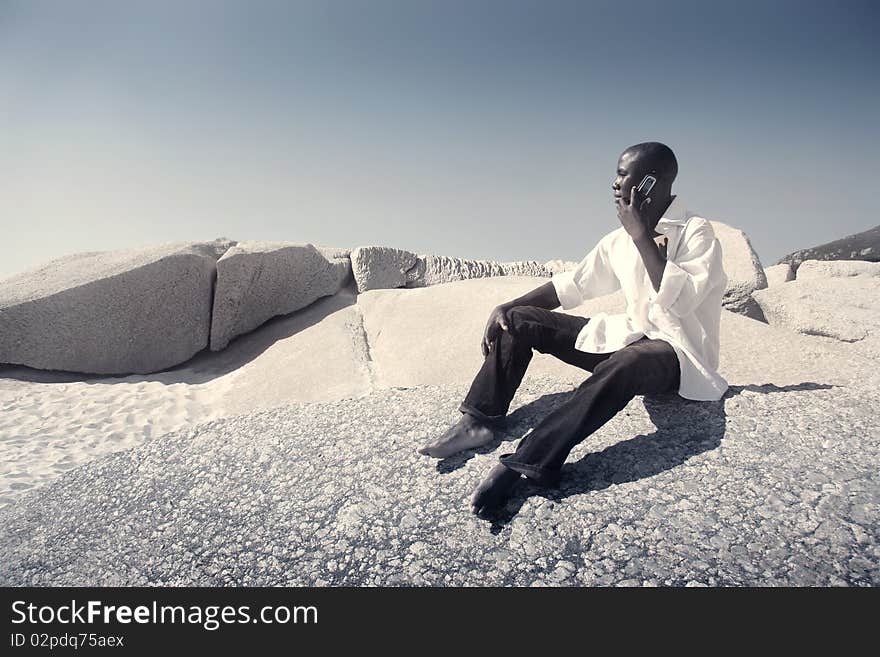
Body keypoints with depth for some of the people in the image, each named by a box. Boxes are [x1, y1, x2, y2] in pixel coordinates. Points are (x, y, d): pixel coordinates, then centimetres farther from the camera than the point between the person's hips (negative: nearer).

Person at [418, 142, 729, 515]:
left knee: (625, 363, -44)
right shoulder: (620, 240, 9)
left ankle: (522, 464, -44)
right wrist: (505, 307, -1)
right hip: (629, 337, 7)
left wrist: (642, 235, -21)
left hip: (678, 352, -6)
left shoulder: (697, 233, -10)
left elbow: (680, 300, -26)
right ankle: (479, 419, -15)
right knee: (521, 320, -3)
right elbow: (571, 285, 10)